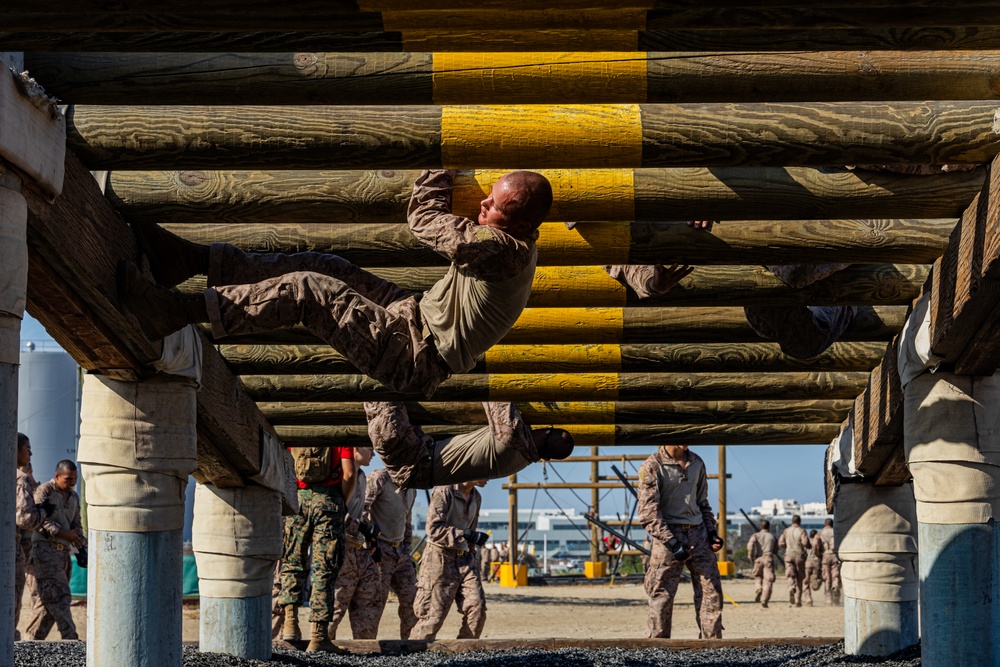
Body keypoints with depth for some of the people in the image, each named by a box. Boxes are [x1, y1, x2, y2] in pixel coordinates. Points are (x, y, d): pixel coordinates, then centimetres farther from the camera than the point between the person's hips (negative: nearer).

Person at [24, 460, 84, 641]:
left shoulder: (74, 497, 18)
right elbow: (42, 521, -14)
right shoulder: (44, 492, -5)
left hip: (64, 552, 7)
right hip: (45, 550, -7)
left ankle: (32, 639, 14)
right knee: (59, 597, -14)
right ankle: (70, 638, -18)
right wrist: (65, 534, -20)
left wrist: (82, 548, 6)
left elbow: (76, 525, 21)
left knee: (47, 600, 7)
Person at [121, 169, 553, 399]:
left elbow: (424, 219, -19)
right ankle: (194, 259, 9)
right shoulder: (515, 245, 5)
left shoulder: (501, 249, -26)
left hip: (415, 362, -10)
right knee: (321, 267, 4)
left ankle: (177, 312, -16)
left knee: (306, 290, -19)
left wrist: (441, 171, -2)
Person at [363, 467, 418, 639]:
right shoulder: (380, 479, -8)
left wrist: (407, 551, 18)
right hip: (380, 552, -8)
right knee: (376, 602, -7)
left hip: (400, 553, 8)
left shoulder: (411, 489, 17)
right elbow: (360, 510, -15)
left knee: (411, 601, 3)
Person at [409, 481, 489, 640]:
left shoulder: (476, 497, 12)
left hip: (465, 559, 7)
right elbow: (434, 529, -21)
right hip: (441, 559, -7)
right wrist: (466, 535, -26)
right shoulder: (444, 491, -13)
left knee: (478, 608, -7)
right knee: (434, 615, -8)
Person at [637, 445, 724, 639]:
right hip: (668, 535, -5)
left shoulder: (697, 463, 11)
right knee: (661, 597, -3)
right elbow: (647, 513, -12)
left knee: (712, 592, 1)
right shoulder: (652, 466, -8)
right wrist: (672, 543, -19)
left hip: (698, 534, 6)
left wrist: (712, 532, 8)